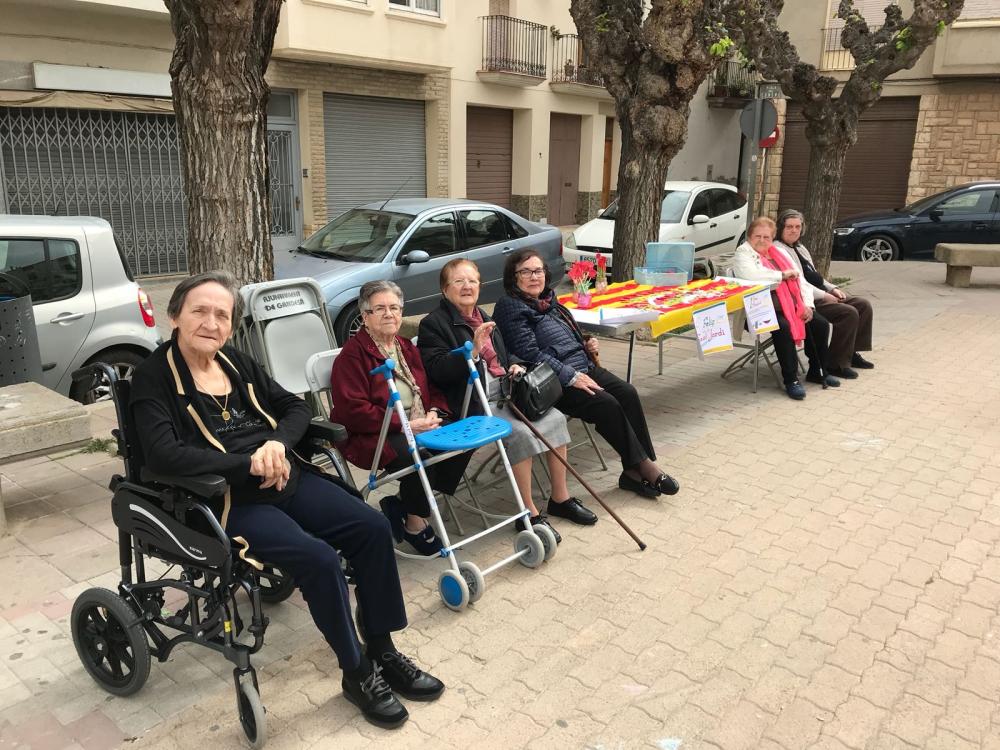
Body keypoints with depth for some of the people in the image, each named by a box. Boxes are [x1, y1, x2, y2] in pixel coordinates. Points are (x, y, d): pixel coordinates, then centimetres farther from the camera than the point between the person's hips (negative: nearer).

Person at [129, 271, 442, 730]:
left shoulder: (237, 363, 13)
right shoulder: (154, 377, -6)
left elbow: (296, 407, 13)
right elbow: (163, 455, -21)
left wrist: (277, 443, -10)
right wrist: (249, 464, -21)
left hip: (286, 480, 7)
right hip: (227, 500, -6)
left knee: (373, 528, -10)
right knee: (319, 559, -26)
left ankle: (383, 651, 5)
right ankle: (357, 673, -4)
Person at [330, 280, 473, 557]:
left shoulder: (406, 348, 18)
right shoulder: (352, 354, -7)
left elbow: (432, 390, 21)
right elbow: (353, 411, -16)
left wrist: (433, 414, -4)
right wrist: (405, 426, -21)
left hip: (418, 427, 8)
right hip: (370, 437, -7)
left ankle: (402, 504, -5)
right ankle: (415, 524, -9)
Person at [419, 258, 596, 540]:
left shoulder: (482, 316, 19)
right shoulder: (433, 323, -6)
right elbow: (437, 370, -18)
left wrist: (515, 365, 7)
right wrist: (473, 349, -27)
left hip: (504, 393, 8)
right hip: (473, 405, -8)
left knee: (555, 417, -6)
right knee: (519, 433, -28)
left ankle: (560, 497, 5)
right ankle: (529, 513, -14)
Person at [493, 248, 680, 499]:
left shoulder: (548, 300, 18)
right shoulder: (510, 308, -7)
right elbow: (530, 354, -17)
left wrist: (587, 345, 10)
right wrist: (571, 377, -20)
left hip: (584, 367, 8)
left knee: (627, 393, -14)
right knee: (607, 405, -24)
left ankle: (635, 471, -15)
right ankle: (643, 466, -11)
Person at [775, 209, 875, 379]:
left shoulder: (800, 247, 20)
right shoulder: (778, 250, -11)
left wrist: (832, 288, 7)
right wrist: (824, 295, -19)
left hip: (821, 293, 10)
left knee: (863, 305, 3)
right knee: (849, 313, -23)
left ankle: (852, 352, 12)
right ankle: (835, 364, -13)